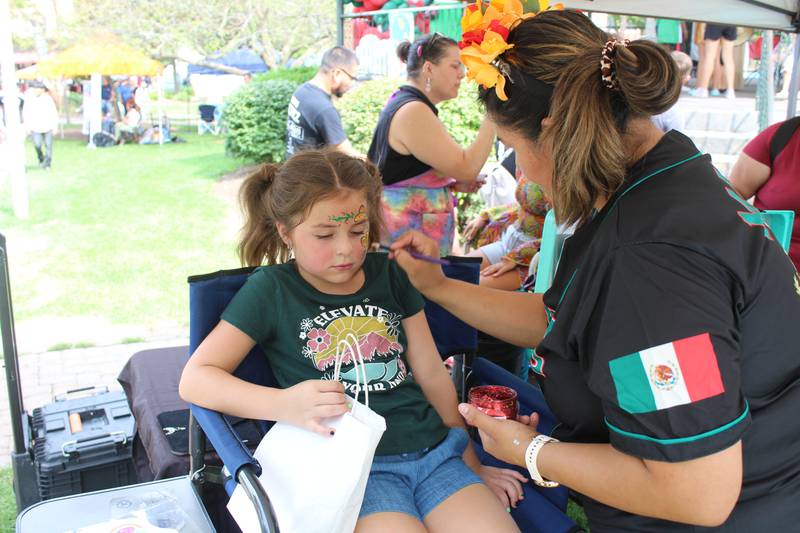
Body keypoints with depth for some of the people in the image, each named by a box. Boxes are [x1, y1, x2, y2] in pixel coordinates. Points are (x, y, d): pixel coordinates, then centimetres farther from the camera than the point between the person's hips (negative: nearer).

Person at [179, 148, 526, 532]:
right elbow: (195, 379, -3)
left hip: (433, 453, 4)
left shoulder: (387, 274, 12)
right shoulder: (271, 289, 1)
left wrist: (471, 465, 21)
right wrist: (284, 404, -20)